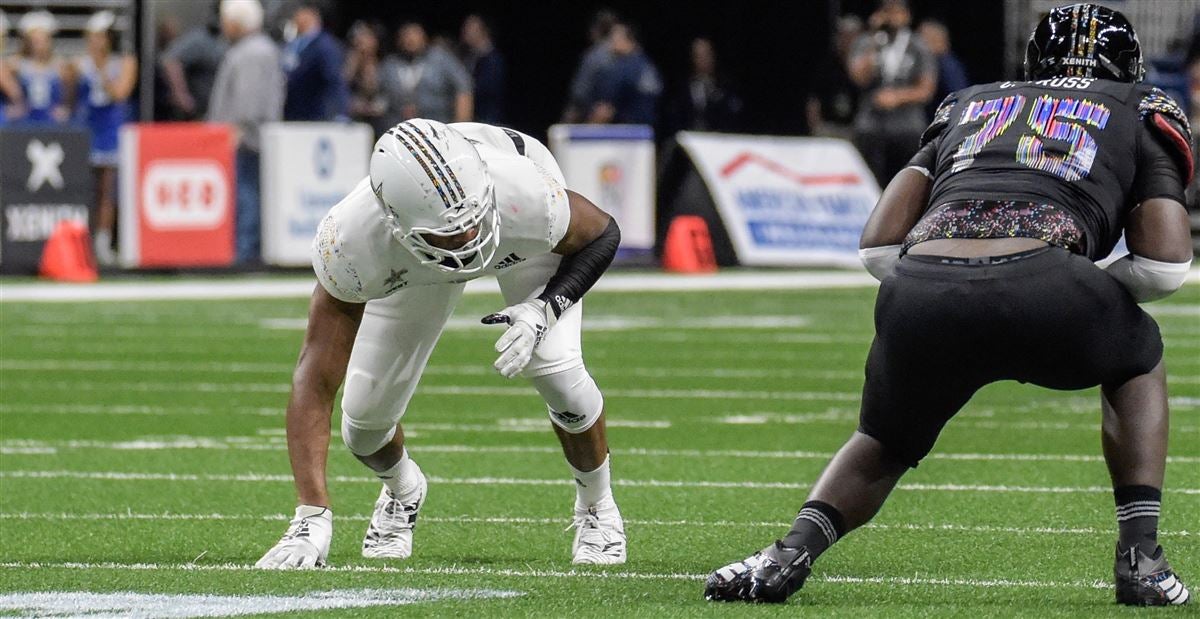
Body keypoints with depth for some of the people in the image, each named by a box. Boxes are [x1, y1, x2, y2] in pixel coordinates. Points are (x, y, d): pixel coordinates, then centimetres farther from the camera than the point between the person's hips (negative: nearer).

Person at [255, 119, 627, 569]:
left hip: (524, 243, -1)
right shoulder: (354, 241, -43)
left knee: (554, 367, -24)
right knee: (365, 422, -5)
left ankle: (596, 506, 7)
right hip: (412, 263, 1)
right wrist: (311, 517, -47)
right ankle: (402, 490, 35)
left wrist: (545, 309, -37)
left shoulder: (530, 201, -44)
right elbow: (315, 380, -39)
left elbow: (602, 236, -19)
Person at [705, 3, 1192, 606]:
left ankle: (792, 551, 3)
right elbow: (1165, 265, 15)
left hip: (921, 294, 3)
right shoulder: (1141, 116, 28)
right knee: (1137, 359, 32)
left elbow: (878, 246, 23)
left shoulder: (969, 107, 34)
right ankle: (1140, 559, 19)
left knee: (883, 444, 31)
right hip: (1042, 284, -2)